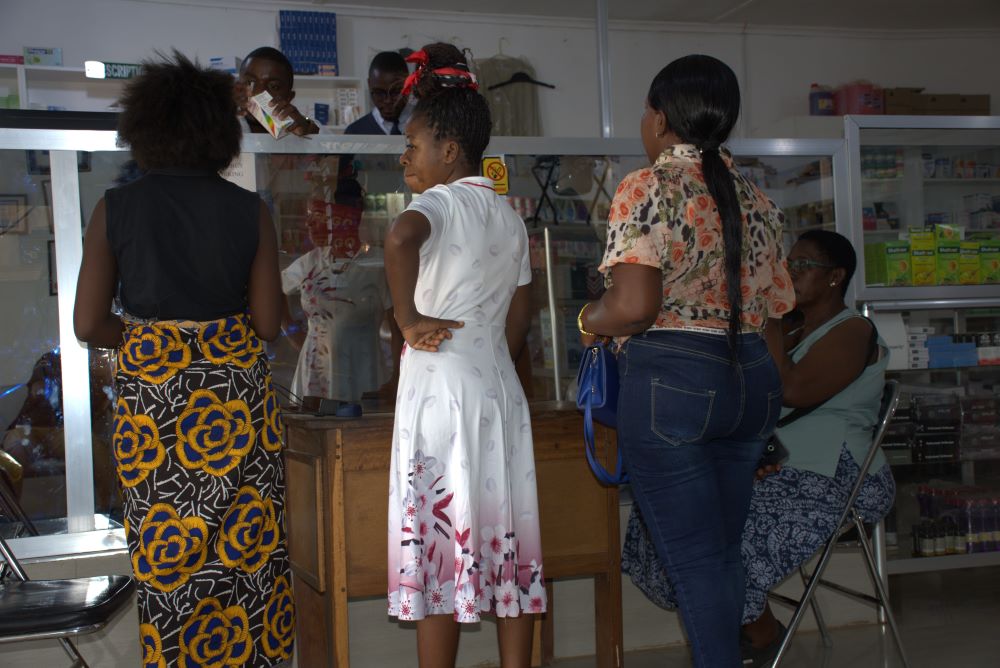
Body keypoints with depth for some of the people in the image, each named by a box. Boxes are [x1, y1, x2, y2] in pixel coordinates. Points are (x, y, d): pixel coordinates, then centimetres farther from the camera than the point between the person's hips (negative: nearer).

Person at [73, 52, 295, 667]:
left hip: (150, 392, 0)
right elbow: (268, 324, 0)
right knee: (247, 546, 10)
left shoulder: (116, 209, -3)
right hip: (238, 387, 0)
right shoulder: (250, 211, -3)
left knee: (169, 549, 10)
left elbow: (89, 324, -4)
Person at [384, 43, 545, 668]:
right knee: (505, 539, 9)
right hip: (500, 391, 7)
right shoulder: (511, 218, 16)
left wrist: (410, 319, -21)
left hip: (440, 391, -7)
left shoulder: (442, 202, -6)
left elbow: (401, 238, -31)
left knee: (440, 541, -2)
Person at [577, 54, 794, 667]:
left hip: (669, 380, -7)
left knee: (695, 560, 1)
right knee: (724, 553, 17)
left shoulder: (647, 189, -10)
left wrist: (588, 321, -1)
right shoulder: (754, 197, 11)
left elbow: (633, 307, -20)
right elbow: (777, 307, 14)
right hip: (754, 380, 7)